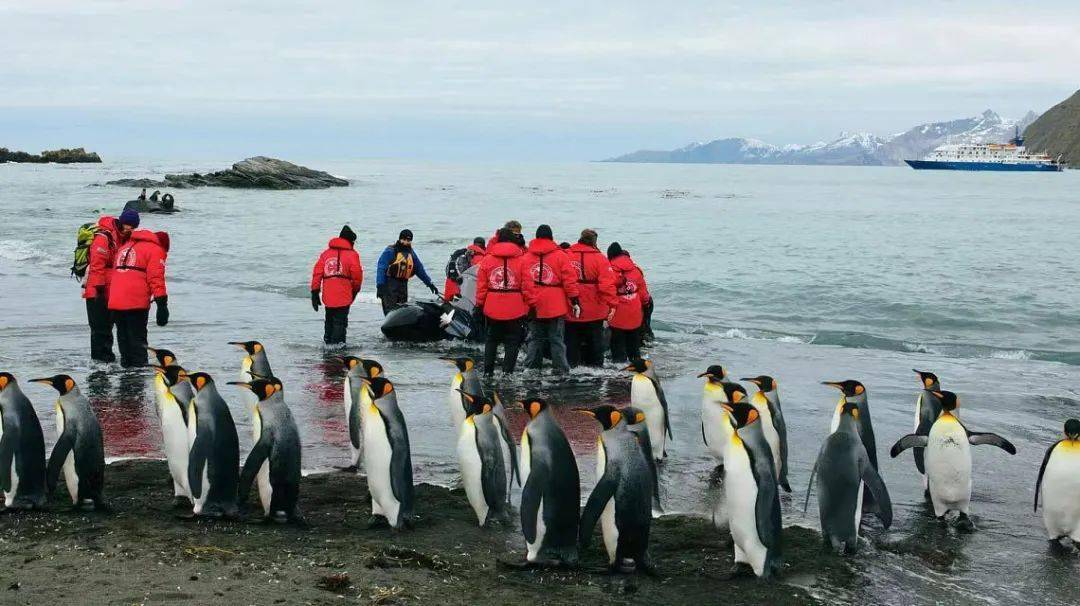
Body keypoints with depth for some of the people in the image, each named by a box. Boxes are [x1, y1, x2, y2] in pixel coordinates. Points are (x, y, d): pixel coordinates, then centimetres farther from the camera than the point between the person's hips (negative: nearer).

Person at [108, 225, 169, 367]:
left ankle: (126, 366, 19)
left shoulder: (124, 248, 26)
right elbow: (156, 278, -10)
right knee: (137, 340, -3)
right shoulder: (156, 250, 2)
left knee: (123, 338, 15)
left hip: (115, 302, 6)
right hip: (136, 302, -6)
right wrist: (162, 304, -14)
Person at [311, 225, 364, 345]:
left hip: (327, 296, 5)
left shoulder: (326, 253, 11)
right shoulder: (352, 254, -3)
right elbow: (357, 275, -5)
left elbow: (317, 272, 6)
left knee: (329, 322, 18)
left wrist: (315, 293, 8)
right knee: (340, 322, -2)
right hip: (343, 297, -5)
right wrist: (356, 290, 13)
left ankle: (328, 343, 25)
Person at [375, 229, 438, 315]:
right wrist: (380, 286, -19)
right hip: (389, 284, -6)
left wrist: (429, 283, 21)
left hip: (403, 285, 6)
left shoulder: (411, 253, 16)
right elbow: (381, 268, -10)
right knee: (390, 311, -15)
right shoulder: (390, 251, -5)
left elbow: (419, 269, 24)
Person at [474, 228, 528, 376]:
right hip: (515, 310, -2)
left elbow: (481, 286, 2)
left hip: (492, 309, 2)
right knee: (512, 342, 6)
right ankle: (507, 372, -1)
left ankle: (488, 371, 18)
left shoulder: (487, 259, 0)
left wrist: (479, 306, 10)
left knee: (491, 340, 17)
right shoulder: (521, 260, -5)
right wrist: (528, 307, 5)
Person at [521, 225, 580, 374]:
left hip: (535, 306, 3)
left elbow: (524, 282, 0)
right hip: (556, 306, -2)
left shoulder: (527, 257, 3)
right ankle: (561, 369, 3)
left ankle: (531, 367, 12)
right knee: (557, 339, 3)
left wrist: (530, 302, 3)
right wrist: (574, 301, -2)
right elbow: (569, 279, -6)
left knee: (535, 339, 12)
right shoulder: (560, 255, -4)